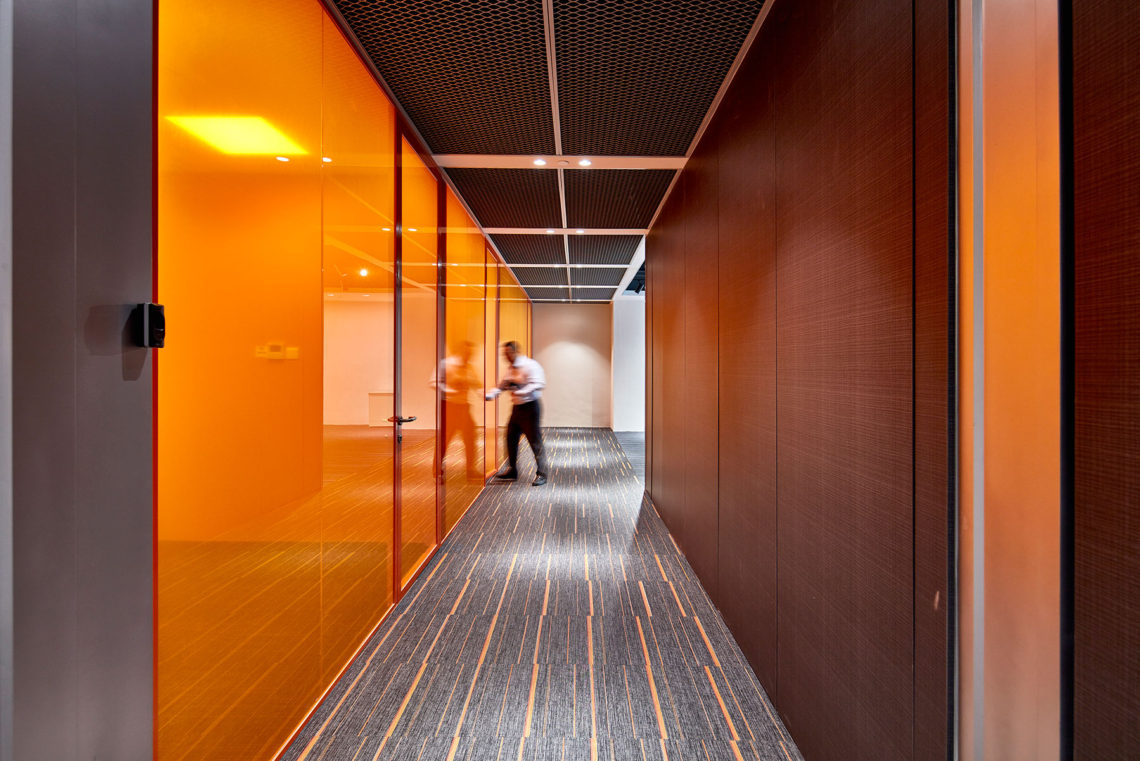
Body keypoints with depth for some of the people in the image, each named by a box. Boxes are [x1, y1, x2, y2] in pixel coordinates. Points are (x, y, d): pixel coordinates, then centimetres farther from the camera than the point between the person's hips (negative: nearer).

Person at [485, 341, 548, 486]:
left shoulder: (530, 365, -14)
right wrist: (490, 395, 1)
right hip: (517, 407, 8)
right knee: (511, 438, 12)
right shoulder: (510, 368, 11)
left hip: (530, 407, -8)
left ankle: (541, 474, 5)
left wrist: (521, 393, -34)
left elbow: (539, 384, -25)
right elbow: (503, 385, 18)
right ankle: (512, 470, 26)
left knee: (535, 441, -4)